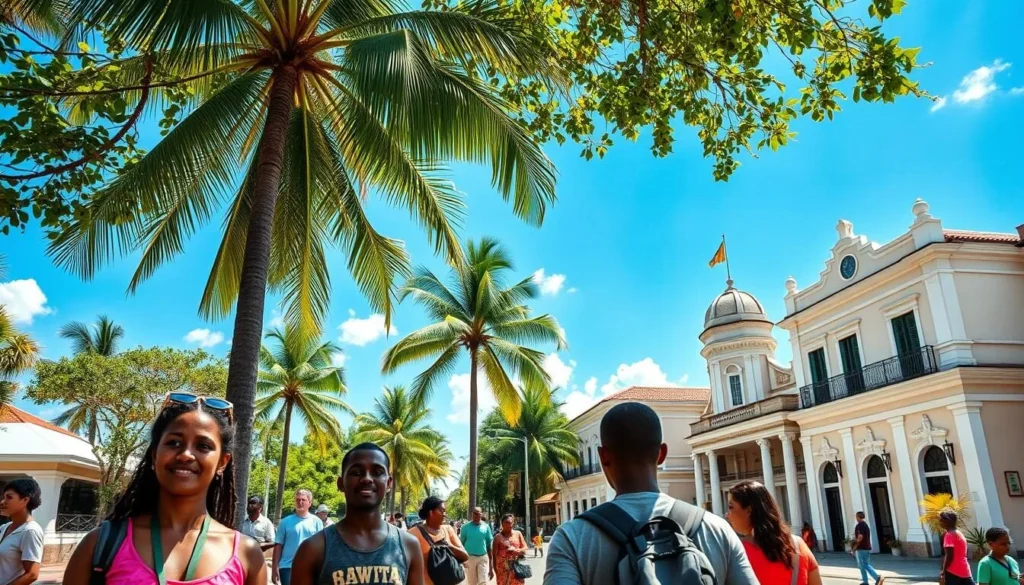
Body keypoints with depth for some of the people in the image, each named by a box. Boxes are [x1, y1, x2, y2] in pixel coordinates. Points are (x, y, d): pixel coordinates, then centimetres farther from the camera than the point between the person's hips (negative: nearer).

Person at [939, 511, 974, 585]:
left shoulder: (949, 535, -12)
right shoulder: (959, 533, 16)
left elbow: (949, 556, -18)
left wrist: (943, 572, -13)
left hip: (953, 571, -9)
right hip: (964, 571, 9)